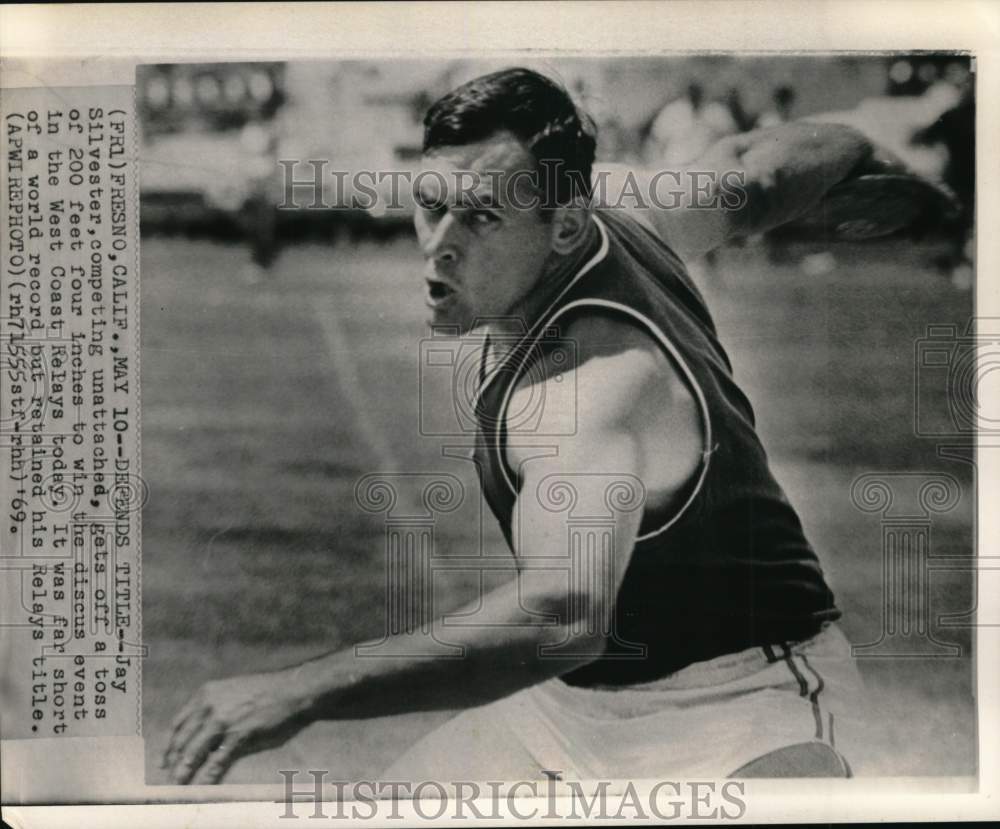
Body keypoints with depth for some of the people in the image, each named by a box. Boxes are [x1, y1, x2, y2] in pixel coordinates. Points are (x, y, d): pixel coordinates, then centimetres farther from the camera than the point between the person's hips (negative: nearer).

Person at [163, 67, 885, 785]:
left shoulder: (598, 377, -34)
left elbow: (560, 618, -49)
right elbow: (756, 169, 8)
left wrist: (304, 692, -51)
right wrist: (851, 146, 28)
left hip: (735, 703, -9)